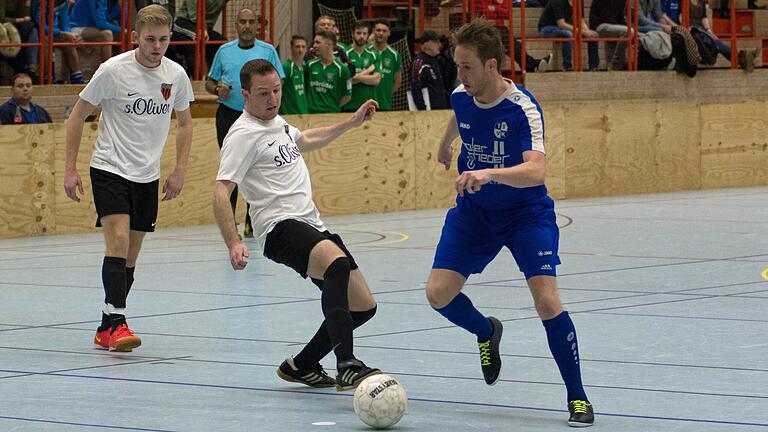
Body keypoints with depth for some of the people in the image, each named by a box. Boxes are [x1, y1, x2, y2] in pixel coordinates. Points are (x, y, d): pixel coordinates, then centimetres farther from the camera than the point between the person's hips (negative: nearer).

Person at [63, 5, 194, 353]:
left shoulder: (176, 75, -1)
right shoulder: (113, 70, -13)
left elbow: (184, 122, 16)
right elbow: (78, 115, -3)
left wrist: (180, 170, 9)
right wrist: (70, 169, -6)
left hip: (147, 176, 5)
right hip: (109, 168, -5)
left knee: (129, 257, 7)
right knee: (118, 241, -21)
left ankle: (106, 331, 17)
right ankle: (116, 324, -24)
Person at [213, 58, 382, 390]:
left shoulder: (276, 122, 19)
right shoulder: (244, 134, -9)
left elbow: (305, 141, 42)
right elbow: (221, 190, -17)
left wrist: (351, 123, 43)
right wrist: (233, 244, -29)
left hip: (311, 225, 10)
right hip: (280, 227, -10)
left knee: (363, 306, 7)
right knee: (337, 261, -38)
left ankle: (301, 366, 23)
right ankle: (346, 366, -45)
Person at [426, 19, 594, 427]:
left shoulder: (523, 108, -27)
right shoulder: (461, 97, -8)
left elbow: (535, 171, -41)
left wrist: (489, 173, -58)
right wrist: (445, 144, 40)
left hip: (525, 211, -5)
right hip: (473, 210, 5)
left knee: (546, 300, -20)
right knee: (438, 293, -8)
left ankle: (577, 397, -3)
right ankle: (486, 332, 28)